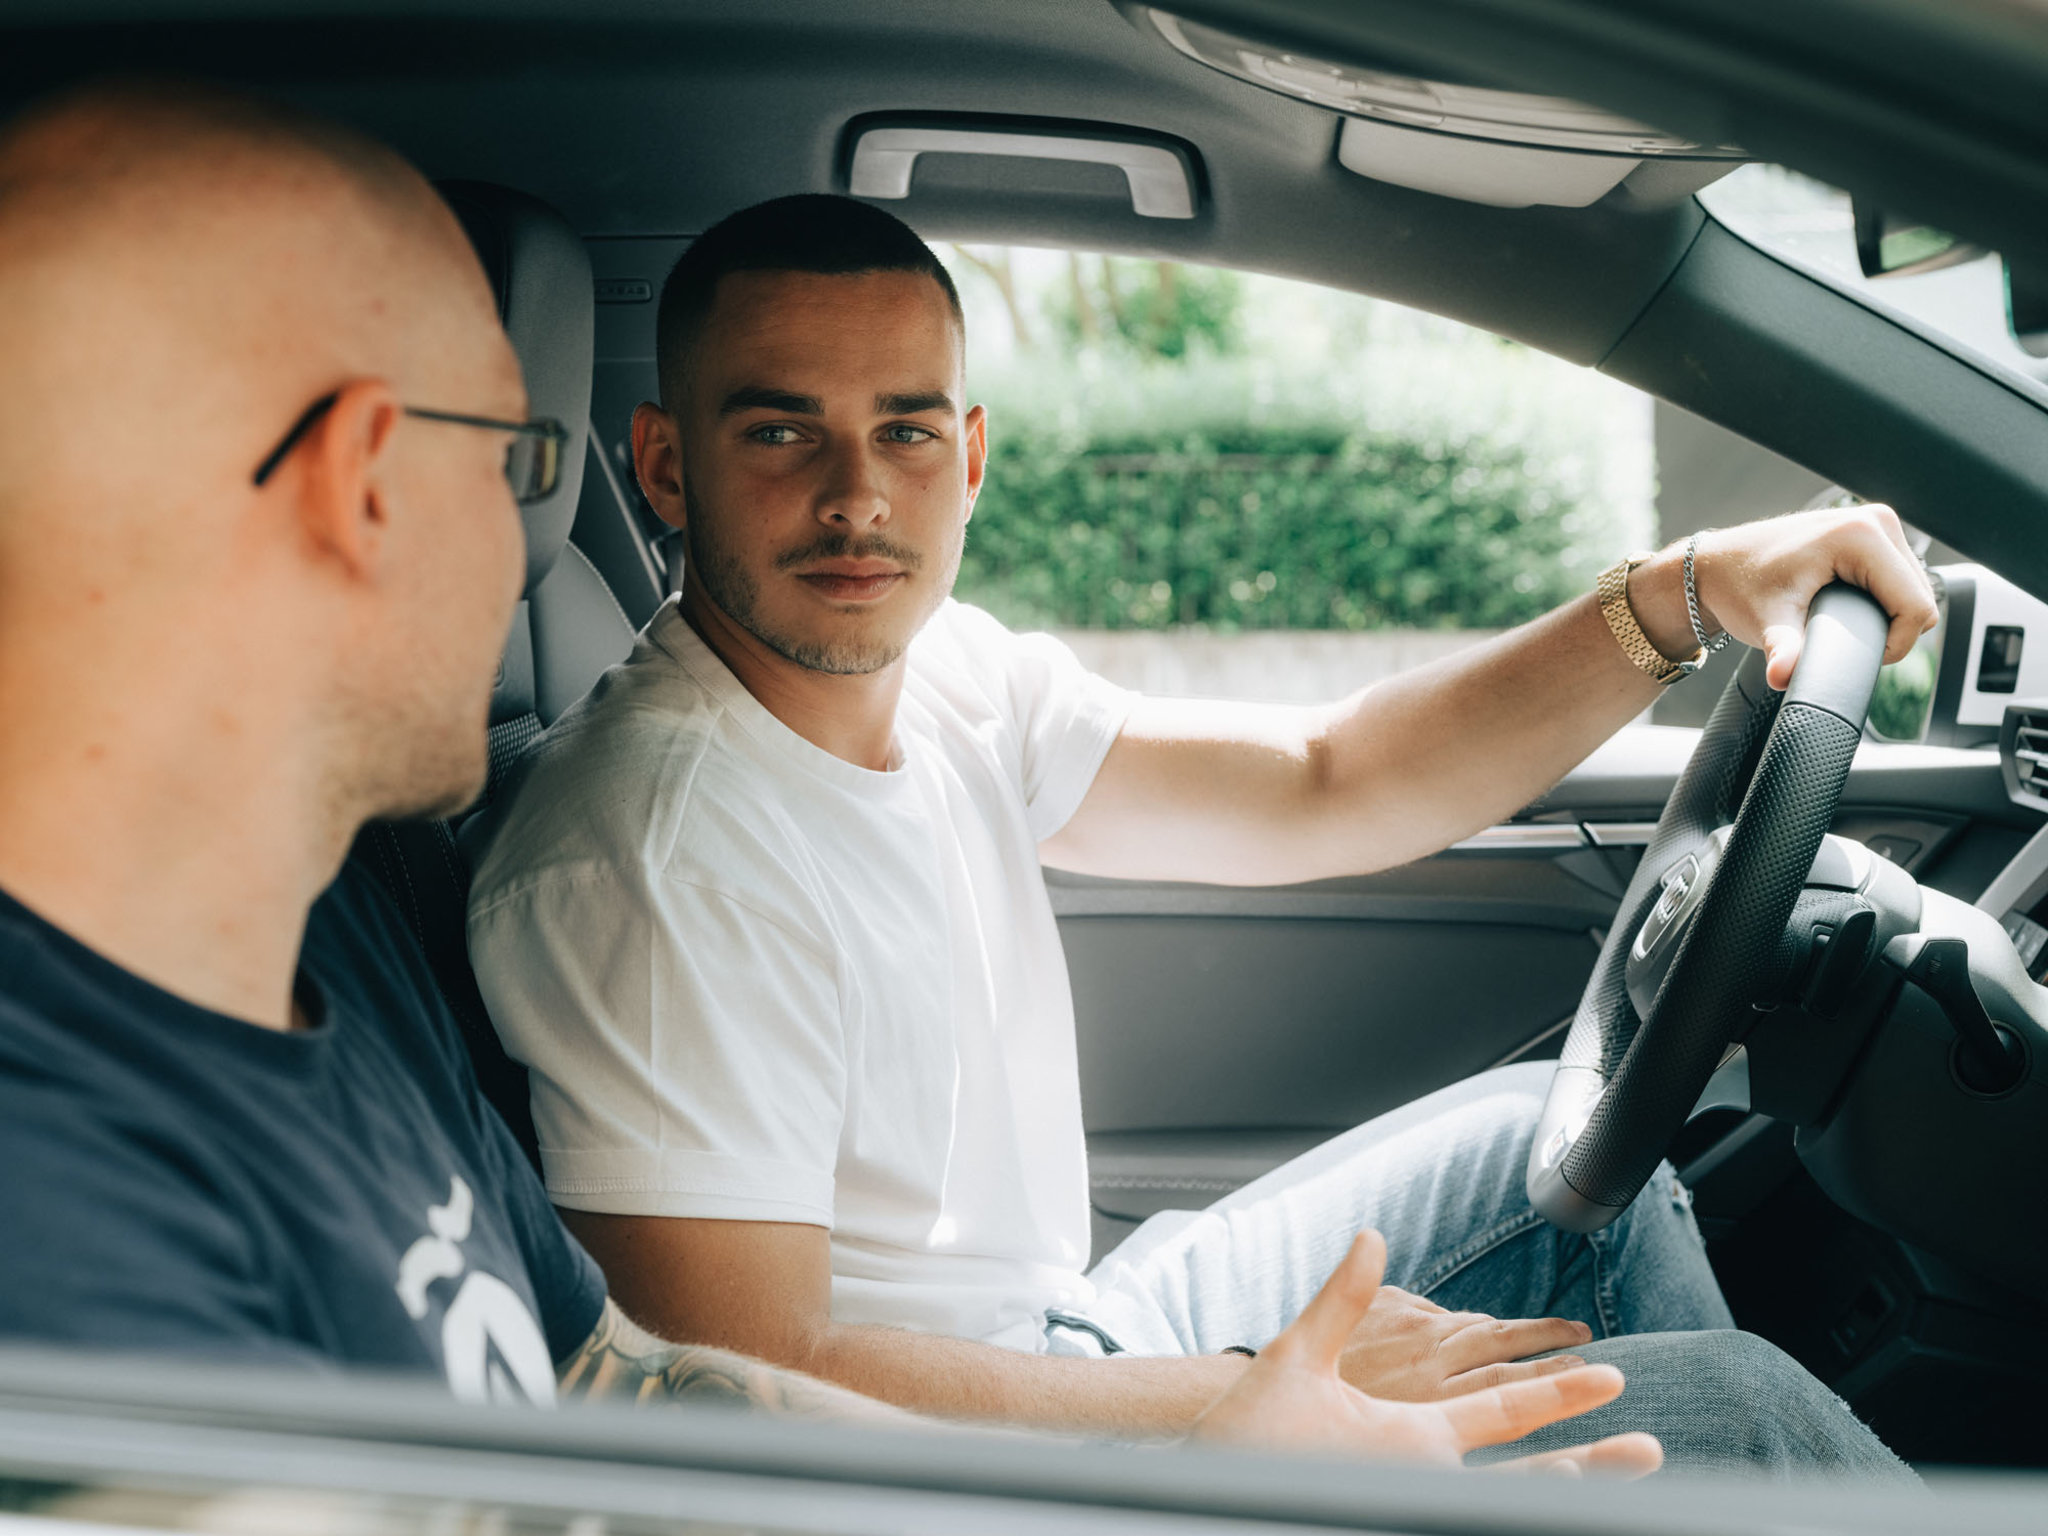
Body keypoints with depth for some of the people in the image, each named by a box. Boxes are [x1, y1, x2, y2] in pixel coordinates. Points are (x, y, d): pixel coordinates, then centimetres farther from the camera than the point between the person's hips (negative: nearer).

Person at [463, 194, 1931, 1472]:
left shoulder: (944, 676, -1)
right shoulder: (649, 858, -27)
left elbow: (1320, 790, 0)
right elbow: (755, 1398, -28)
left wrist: (1684, 595, -11)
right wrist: (1267, 1391, -22)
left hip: (1072, 1351, 8)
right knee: (1731, 1400, -7)